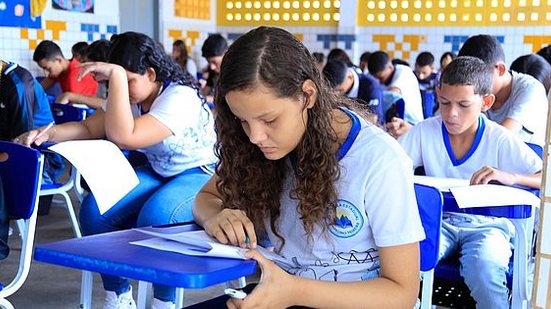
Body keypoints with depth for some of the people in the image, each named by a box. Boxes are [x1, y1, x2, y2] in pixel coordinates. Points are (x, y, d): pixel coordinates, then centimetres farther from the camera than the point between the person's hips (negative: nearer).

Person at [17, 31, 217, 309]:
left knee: (155, 216, -37)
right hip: (158, 175, 8)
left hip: (202, 176, -8)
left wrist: (117, 76, -34)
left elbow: (123, 138, -35)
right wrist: (49, 133, -17)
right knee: (95, 209, -14)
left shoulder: (180, 98, -25)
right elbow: (90, 127, 1)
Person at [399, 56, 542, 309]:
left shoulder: (501, 140, -9)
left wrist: (510, 177, -30)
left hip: (487, 224, -2)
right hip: (440, 220, 2)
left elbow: (544, 177, -11)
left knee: (484, 267, -33)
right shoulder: (425, 132, -3)